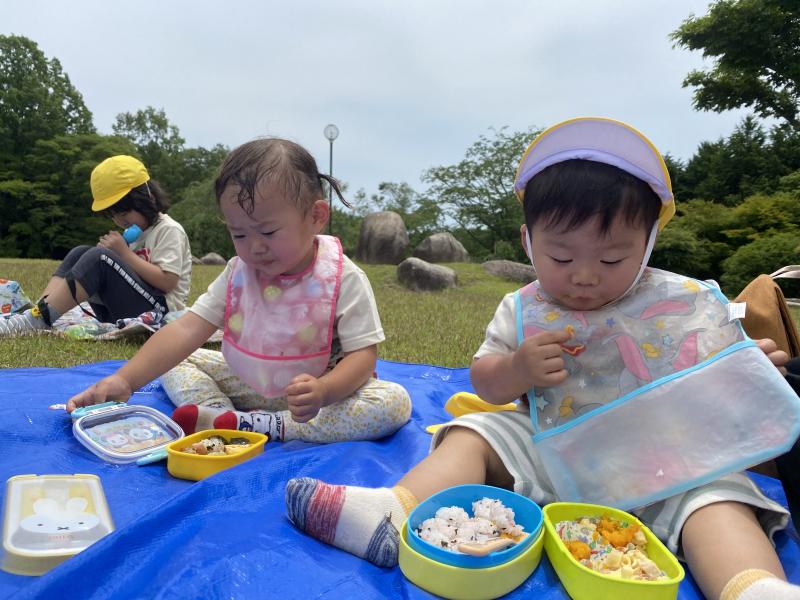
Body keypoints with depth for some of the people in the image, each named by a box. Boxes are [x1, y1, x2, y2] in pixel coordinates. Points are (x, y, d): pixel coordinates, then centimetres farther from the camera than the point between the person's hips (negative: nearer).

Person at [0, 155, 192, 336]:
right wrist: (115, 253, -3)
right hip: (123, 312, 8)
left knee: (99, 257, -24)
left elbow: (167, 282, -18)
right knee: (80, 253, -2)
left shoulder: (169, 230, -6)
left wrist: (124, 252, -15)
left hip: (158, 311, -8)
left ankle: (37, 320, -25)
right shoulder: (137, 231, 20)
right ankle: (37, 312, -19)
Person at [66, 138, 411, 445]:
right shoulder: (238, 273, -6)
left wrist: (323, 391, -41)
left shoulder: (344, 279, -19)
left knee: (395, 403, -30)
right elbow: (187, 329, -13)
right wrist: (124, 380, -26)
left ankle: (259, 425, -28)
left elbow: (363, 354, -20)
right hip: (245, 384, 4)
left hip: (311, 392, -3)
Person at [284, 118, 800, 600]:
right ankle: (396, 513, -26)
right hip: (546, 450, 2)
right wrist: (516, 370, -18)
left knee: (714, 493, -26)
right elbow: (486, 381, 4)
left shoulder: (681, 302, -3)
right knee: (472, 436, -10)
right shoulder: (522, 311, 0)